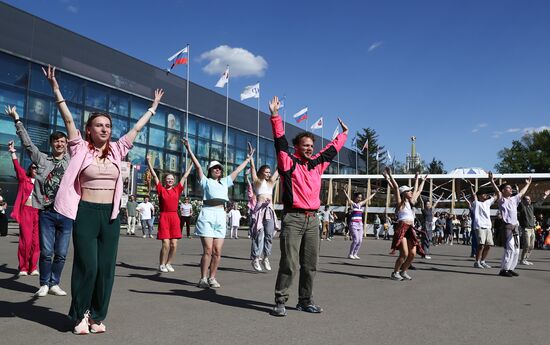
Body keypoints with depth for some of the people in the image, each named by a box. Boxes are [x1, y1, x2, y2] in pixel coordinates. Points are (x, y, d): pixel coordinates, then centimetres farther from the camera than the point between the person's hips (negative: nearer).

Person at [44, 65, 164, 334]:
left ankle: (97, 316, 18)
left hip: (111, 214, 4)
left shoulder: (116, 150, 9)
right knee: (86, 266, -3)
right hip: (86, 213, -3)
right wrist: (56, 90, -11)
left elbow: (136, 128, 16)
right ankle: (81, 316, 15)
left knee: (106, 268, 5)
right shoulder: (81, 149, 1)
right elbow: (68, 120, -5)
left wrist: (153, 107, 22)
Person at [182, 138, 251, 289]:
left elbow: (237, 170, 30)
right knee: (208, 250, -9)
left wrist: (248, 159, 34)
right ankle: (203, 279, 0)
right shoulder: (205, 181, 13)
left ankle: (212, 278, 10)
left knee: (217, 251, 0)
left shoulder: (225, 182, 25)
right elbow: (197, 166, 5)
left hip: (221, 216, 4)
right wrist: (189, 150, 0)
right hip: (207, 214, -4)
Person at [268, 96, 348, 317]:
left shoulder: (317, 164, 16)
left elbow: (331, 150, 30)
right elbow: (281, 142, -9)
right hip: (293, 218, -6)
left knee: (310, 264, 9)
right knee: (289, 263, -7)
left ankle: (305, 301, 20)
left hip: (313, 220, 6)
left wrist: (343, 134, 41)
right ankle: (280, 301, 2)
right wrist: (275, 116, -15)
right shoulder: (289, 162, 0)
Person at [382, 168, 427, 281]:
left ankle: (403, 272, 19)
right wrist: (390, 176, -14)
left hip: (411, 229, 7)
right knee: (404, 254, -13)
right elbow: (396, 187, -10)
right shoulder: (400, 202, 0)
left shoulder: (411, 202, 19)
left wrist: (422, 181, 41)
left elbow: (418, 191, 32)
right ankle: (395, 273, 3)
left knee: (412, 254, 1)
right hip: (402, 228, -7)